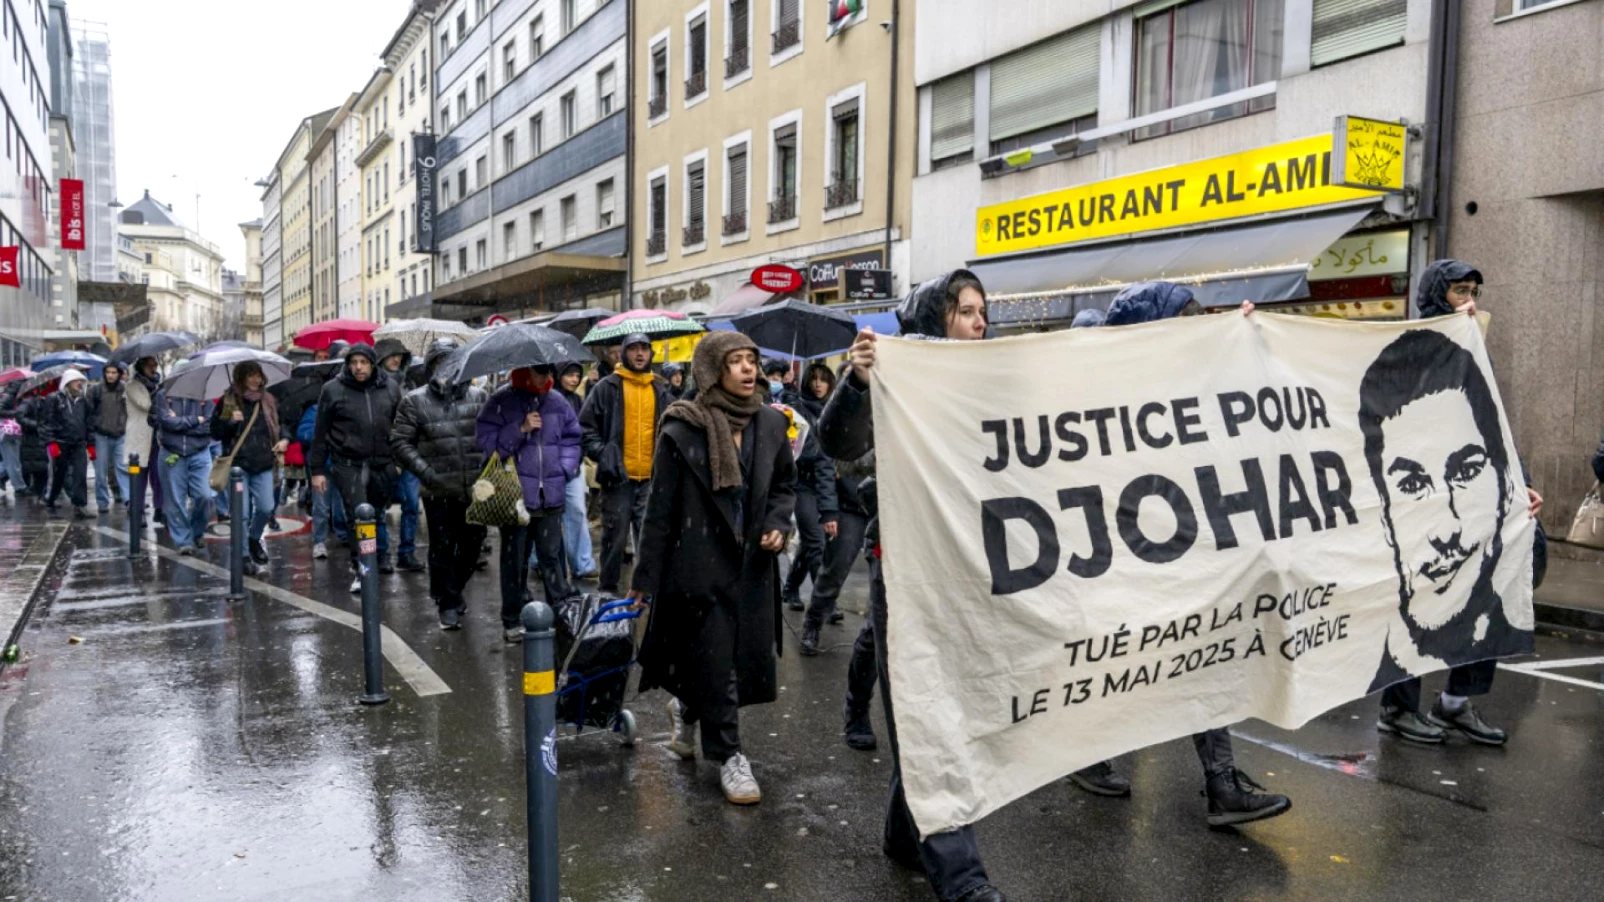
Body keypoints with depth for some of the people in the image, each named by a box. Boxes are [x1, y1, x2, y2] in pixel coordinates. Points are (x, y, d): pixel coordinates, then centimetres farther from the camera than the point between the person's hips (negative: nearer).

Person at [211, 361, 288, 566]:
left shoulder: (269, 401, 8)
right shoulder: (227, 402, -1)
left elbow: (281, 424, 21)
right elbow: (215, 432, 0)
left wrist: (284, 440, 1)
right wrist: (230, 421, -18)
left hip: (263, 464, 3)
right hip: (238, 464, -3)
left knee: (266, 507, -2)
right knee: (242, 512, -2)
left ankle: (255, 538, 29)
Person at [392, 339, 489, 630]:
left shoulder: (478, 396, 8)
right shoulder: (415, 401, 1)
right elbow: (400, 442, -1)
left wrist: (488, 466, -3)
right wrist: (424, 471, -12)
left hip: (476, 489, 3)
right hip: (438, 491, -2)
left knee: (472, 545, 13)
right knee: (442, 548, 4)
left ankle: (455, 588, 37)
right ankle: (447, 603, 19)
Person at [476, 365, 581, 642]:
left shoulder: (556, 401, 7)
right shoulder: (501, 401, -5)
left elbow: (572, 437, 15)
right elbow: (486, 441, -10)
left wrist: (565, 468, 3)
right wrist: (521, 429, -17)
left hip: (551, 495, 3)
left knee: (551, 556, 8)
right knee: (514, 559, 6)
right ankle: (512, 622, 17)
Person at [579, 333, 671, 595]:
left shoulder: (660, 390, 14)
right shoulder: (607, 387, 2)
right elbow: (585, 425, 2)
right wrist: (600, 453, -9)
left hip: (651, 477, 3)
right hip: (618, 476, -3)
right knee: (615, 536, 4)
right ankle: (608, 589, 17)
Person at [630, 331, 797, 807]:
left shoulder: (771, 423, 3)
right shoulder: (682, 430, -10)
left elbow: (785, 485, 17)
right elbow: (660, 508, -6)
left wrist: (777, 523, -4)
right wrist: (645, 578, -5)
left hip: (753, 565, 5)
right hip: (699, 565, -5)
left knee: (751, 656, 10)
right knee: (714, 663, 1)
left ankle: (686, 708, 39)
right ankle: (728, 755, 20)